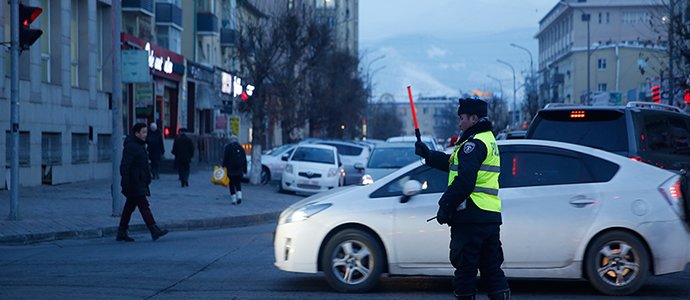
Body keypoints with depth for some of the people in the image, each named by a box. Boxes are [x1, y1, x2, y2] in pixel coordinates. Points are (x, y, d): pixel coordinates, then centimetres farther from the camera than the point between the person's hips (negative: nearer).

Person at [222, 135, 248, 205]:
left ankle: (234, 199, -4)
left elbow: (225, 158, -8)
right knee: (238, 183, 13)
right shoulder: (241, 148, 10)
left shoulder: (228, 147, -1)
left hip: (231, 170, -3)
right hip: (239, 169, 3)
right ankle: (239, 196, -8)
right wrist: (245, 170, 14)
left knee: (232, 184, 2)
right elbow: (244, 160, 10)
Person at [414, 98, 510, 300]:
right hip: (491, 217, 9)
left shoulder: (474, 143, -12)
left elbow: (464, 180, -22)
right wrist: (428, 155, 22)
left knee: (465, 268, -1)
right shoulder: (489, 140, 20)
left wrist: (445, 206, -17)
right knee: (492, 268, 12)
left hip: (470, 217, -9)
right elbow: (453, 164, 26)